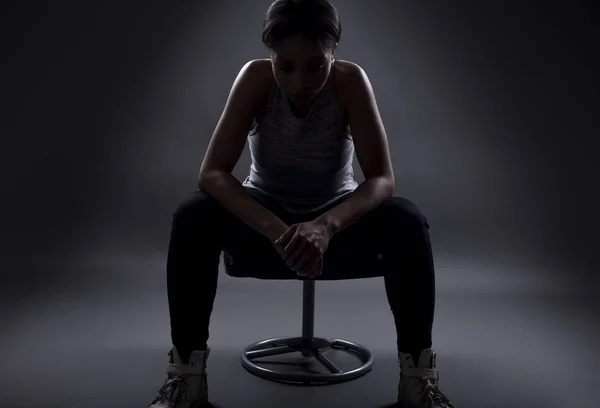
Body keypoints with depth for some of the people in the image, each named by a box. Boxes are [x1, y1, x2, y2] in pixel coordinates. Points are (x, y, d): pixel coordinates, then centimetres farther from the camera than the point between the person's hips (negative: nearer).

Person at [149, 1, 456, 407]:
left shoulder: (351, 79, -20)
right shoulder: (255, 77, -20)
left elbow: (382, 179, -26)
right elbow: (211, 174, -27)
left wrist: (327, 226, -46)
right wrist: (275, 231, -44)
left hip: (336, 224, 0)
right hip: (265, 224, 0)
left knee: (407, 222, -30)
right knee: (192, 217, -30)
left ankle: (418, 375, -17)